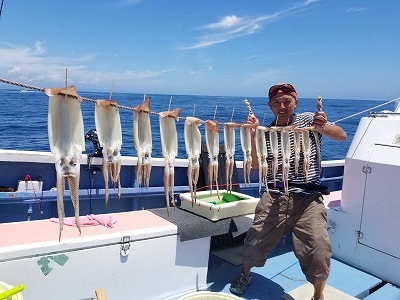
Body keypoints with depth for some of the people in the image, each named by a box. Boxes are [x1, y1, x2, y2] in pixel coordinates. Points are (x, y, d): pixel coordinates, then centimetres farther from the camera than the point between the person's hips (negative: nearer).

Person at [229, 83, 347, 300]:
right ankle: (245, 274, 37)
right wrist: (253, 135, -13)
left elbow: (342, 136, -7)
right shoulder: (266, 132, 10)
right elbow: (256, 164, 0)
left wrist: (323, 128, -28)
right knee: (255, 243, 5)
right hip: (274, 198, 2)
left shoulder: (307, 120, 3)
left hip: (307, 199, -2)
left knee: (319, 253, -10)